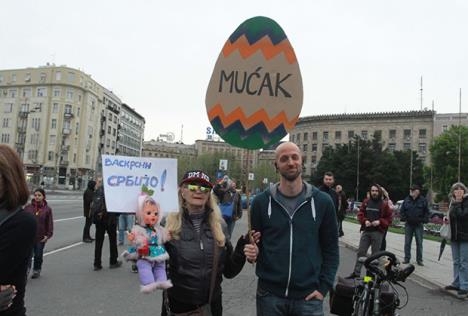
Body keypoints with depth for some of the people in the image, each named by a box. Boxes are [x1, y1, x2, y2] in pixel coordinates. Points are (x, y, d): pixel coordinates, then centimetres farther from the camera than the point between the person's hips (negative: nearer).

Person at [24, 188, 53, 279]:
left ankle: (36, 270, 29)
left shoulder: (47, 209, -2)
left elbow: (50, 223, -1)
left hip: (41, 237, 0)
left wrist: (48, 235, -7)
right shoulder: (28, 207, 0)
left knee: (38, 255, 13)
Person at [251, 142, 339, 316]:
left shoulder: (322, 201, -1)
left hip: (308, 297, 0)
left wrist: (324, 287, -3)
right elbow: (254, 243, 7)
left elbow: (330, 249, 3)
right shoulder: (261, 201, -1)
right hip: (269, 295, 1)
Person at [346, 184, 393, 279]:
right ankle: (356, 272, 11)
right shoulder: (366, 202, 6)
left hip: (377, 232, -3)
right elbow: (360, 214, 10)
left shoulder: (384, 204, -1)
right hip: (366, 231, 3)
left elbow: (389, 219, 1)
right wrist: (365, 221, -8)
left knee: (375, 254, 6)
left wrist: (379, 222, -14)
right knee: (361, 252, 4)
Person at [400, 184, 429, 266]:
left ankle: (419, 260, 13)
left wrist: (424, 220, -7)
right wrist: (403, 218, -5)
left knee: (419, 243, 4)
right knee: (407, 243, 5)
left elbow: (426, 212, 3)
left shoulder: (423, 200, -3)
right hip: (409, 224, 1)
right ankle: (407, 258, 14)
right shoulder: (407, 200, 0)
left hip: (419, 225, -1)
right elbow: (402, 211, 7)